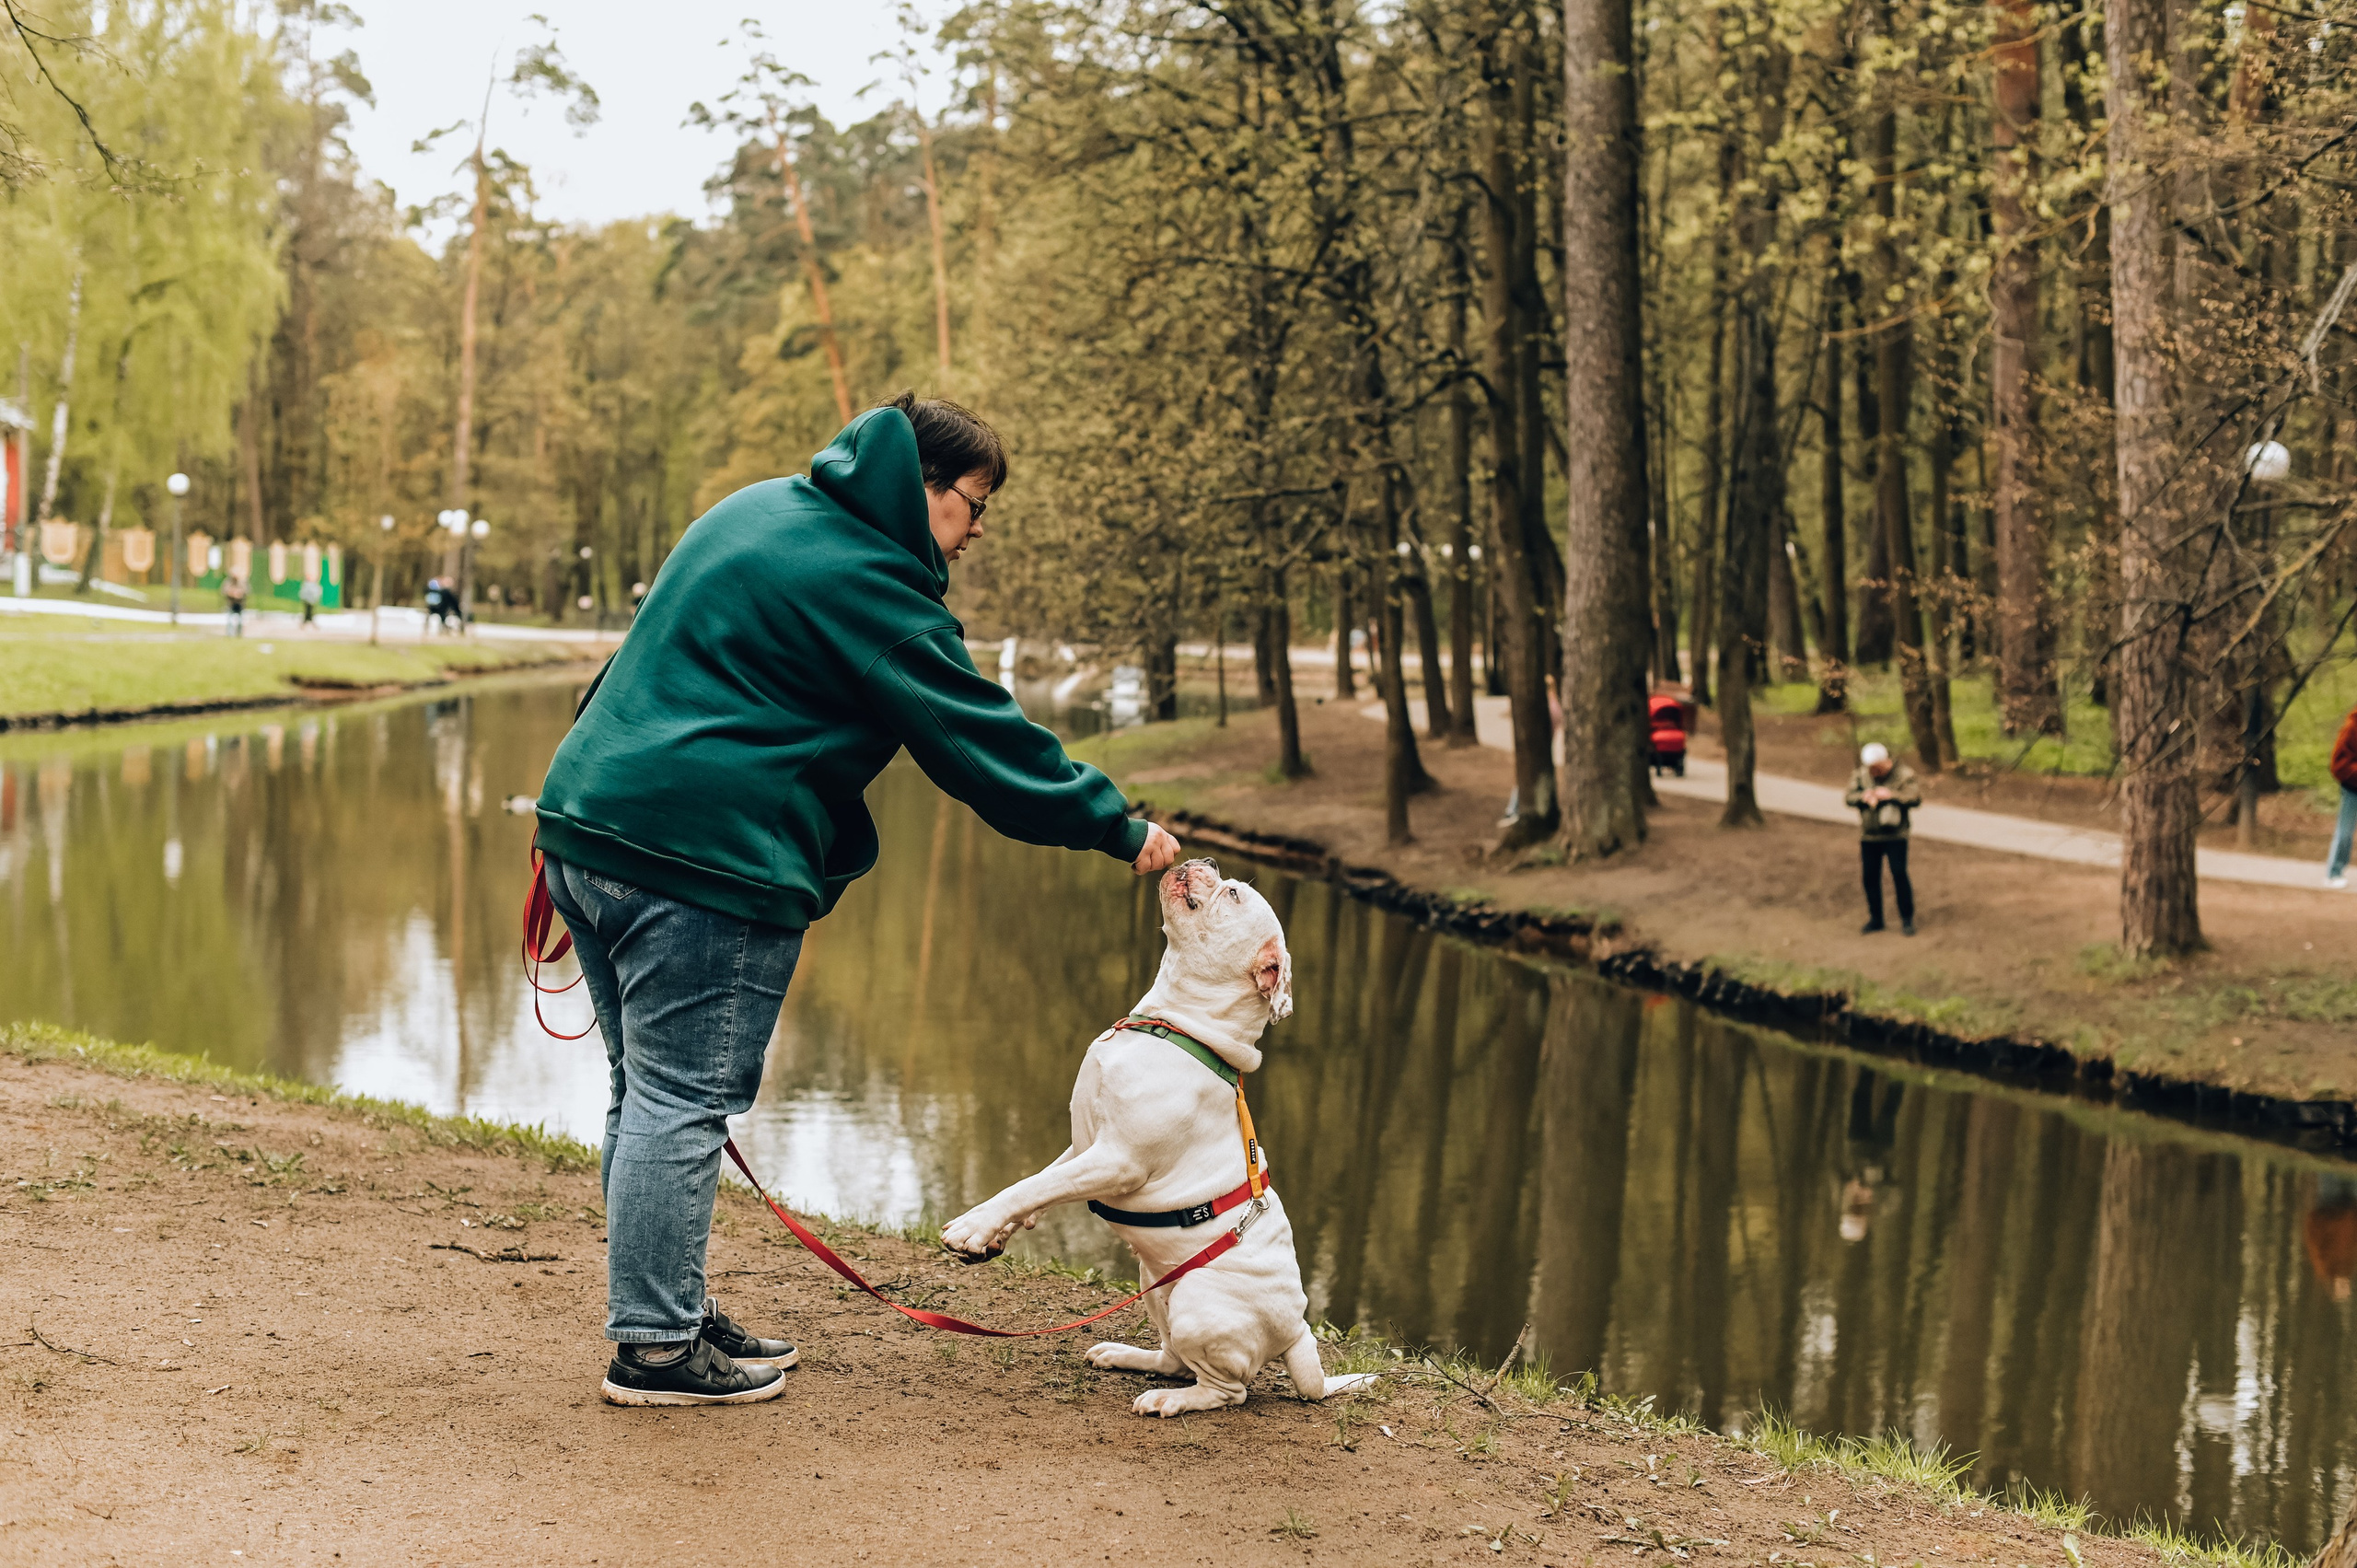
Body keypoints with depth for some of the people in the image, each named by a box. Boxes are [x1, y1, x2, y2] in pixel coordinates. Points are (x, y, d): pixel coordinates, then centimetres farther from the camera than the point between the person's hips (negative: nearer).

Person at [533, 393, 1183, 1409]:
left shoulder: (758, 510, 19)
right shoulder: (871, 583, -10)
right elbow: (979, 737, -8)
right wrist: (1119, 830, 0)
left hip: (590, 820, 10)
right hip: (705, 858, -10)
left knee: (645, 1089, 16)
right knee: (682, 1100, -3)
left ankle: (666, 1312, 27)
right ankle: (655, 1347, 3)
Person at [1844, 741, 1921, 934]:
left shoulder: (1904, 775, -5)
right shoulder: (1861, 775, 6)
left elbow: (1916, 798, -14)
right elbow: (1847, 797, 5)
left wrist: (1891, 795, -22)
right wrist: (1862, 797, -15)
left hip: (1895, 837, -4)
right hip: (1868, 836, 4)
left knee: (1899, 874, -7)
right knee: (1870, 876, 7)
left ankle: (1907, 919, 4)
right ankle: (1875, 919, 20)